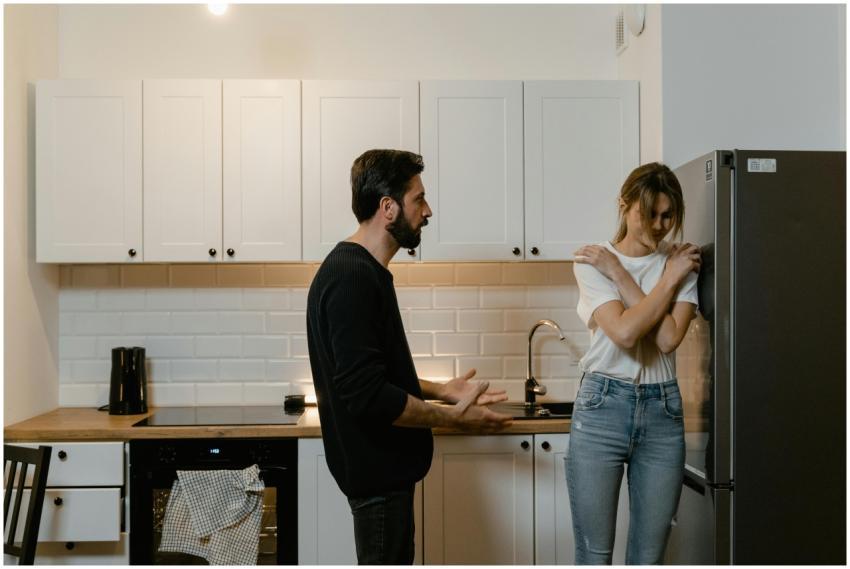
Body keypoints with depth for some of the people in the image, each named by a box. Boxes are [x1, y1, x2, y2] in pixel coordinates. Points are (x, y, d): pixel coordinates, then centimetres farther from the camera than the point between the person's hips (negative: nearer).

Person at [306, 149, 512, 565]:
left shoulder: (361, 271, 10)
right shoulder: (351, 278, -22)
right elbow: (368, 395, -28)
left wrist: (441, 391, 10)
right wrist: (453, 417, -18)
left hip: (381, 465, 10)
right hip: (376, 469, -10)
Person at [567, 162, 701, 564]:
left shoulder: (683, 262, 6)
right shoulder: (591, 263, -2)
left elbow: (669, 338, -11)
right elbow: (625, 332, -18)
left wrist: (621, 275, -9)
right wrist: (668, 280, -9)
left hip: (663, 411, 3)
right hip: (602, 408, -2)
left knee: (648, 557, 9)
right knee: (594, 556, 3)